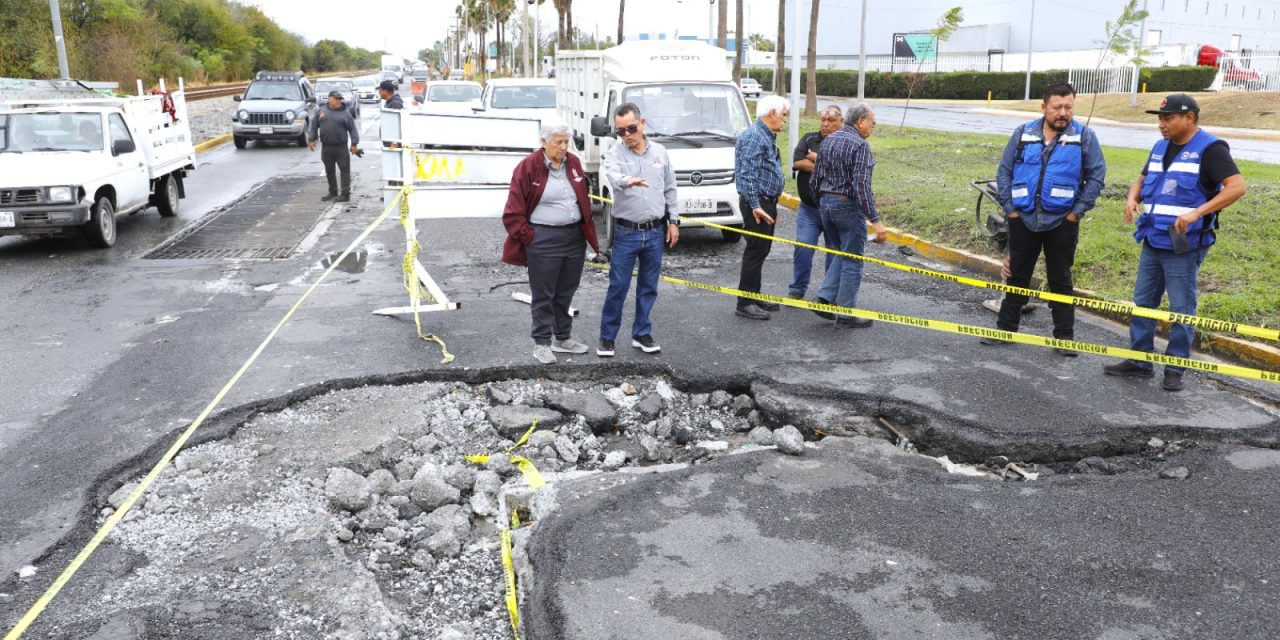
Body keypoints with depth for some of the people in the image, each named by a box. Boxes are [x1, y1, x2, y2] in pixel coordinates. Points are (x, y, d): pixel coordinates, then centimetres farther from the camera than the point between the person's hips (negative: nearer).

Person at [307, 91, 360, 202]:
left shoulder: (345, 113, 0)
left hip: (341, 147, -3)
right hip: (326, 147, 3)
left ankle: (345, 194, -1)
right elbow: (313, 126, 12)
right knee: (329, 171, 11)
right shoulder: (321, 111, 6)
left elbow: (353, 129, -1)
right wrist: (311, 139, 6)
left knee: (345, 170, -4)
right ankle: (332, 192, 24)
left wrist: (354, 144, -7)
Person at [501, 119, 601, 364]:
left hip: (575, 237, 6)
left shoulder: (574, 163, 7)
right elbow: (514, 210, -8)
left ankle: (563, 338, 28)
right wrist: (528, 237, -9)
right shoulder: (528, 167, -9)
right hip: (543, 240, -5)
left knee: (566, 293, 15)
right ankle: (542, 343, 12)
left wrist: (587, 231, 11)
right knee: (543, 295, 2)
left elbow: (584, 199, 17)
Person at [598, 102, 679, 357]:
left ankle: (642, 334, 24)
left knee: (648, 288, 11)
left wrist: (673, 221, 10)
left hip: (655, 232, 3)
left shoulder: (659, 152, 5)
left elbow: (670, 190, 13)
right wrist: (628, 180, -53)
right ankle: (607, 337, 13)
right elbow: (613, 175, -31)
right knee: (617, 288, 1)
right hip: (626, 233, -3)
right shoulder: (615, 152, -7)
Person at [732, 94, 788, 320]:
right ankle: (745, 304, -3)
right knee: (755, 251, -8)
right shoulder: (754, 136, -15)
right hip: (757, 202, -10)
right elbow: (747, 174, -22)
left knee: (761, 251, 14)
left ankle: (755, 297, 23)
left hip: (766, 202, 10)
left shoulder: (767, 137, 19)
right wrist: (755, 206, -25)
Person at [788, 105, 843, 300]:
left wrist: (817, 159, -11)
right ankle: (797, 289, 11)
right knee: (803, 248, -2)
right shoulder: (809, 139, 7)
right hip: (809, 209, 2)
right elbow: (797, 162, -9)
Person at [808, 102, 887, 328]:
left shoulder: (828, 140, 8)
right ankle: (846, 314, 9)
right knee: (852, 261, 3)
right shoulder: (860, 145, -16)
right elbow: (862, 186, -23)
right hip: (848, 207, -7)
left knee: (841, 255, 21)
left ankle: (824, 299, 11)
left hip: (825, 204, 8)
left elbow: (815, 179, 11)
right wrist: (875, 220, -23)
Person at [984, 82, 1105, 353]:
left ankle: (1065, 336, 15)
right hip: (1023, 219, 2)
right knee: (1017, 276, 11)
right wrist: (1009, 207, -1)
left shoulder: (1084, 137, -2)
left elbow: (1097, 175, -1)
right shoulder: (1023, 134, 3)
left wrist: (1078, 211, -7)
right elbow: (1004, 171, 6)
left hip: (1062, 222, -2)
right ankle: (1005, 328, 22)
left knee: (1061, 280, 6)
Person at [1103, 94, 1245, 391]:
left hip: (1184, 246, -7)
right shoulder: (1161, 147, 12)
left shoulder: (1210, 149, -10)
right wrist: (1133, 198, 3)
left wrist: (1196, 213, -29)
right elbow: (1143, 179, 25)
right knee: (1143, 302, 12)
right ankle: (1139, 360, 23)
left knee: (1181, 309, 1)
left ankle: (1175, 369, 10)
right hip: (1152, 242, 7)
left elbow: (1236, 186, -19)